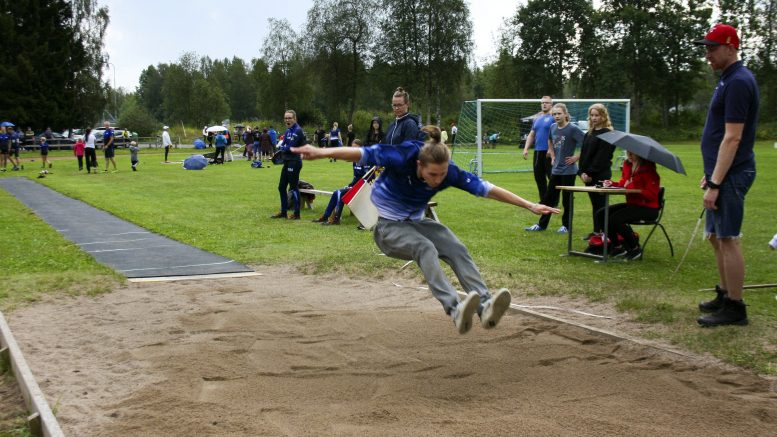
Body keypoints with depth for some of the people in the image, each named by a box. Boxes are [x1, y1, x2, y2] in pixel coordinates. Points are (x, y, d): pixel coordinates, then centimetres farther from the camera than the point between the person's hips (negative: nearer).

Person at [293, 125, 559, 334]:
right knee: (425, 248, -34)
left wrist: (530, 206, -11)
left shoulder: (449, 172, -16)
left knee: (457, 249, -22)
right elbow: (363, 154, -31)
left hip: (417, 222, 5)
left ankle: (485, 307, -38)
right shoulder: (402, 158, -27)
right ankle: (455, 310, -53)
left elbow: (485, 188, -12)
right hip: (388, 227, -5)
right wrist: (321, 153, -43)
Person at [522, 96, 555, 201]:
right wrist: (526, 148, 10)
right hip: (538, 152, 7)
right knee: (539, 177, 10)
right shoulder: (537, 118, 17)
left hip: (549, 153, -7)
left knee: (552, 176, -4)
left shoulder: (553, 117, -5)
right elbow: (531, 135, 20)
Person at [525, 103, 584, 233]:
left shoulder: (573, 129, -14)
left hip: (568, 171, -6)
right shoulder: (553, 127, 4)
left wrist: (577, 158, -15)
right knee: (548, 197, 10)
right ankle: (542, 224, 18)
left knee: (567, 199, 4)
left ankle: (566, 225, 17)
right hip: (556, 170, 6)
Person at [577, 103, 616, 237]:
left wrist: (590, 173, -17)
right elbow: (583, 154, 12)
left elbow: (602, 157, -15)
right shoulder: (589, 134, 15)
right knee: (595, 204, 12)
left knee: (600, 204, -5)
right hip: (588, 175, 7)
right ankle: (596, 231, 17)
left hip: (600, 176, -7)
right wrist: (582, 172, -1)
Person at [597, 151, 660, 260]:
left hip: (648, 208, -8)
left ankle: (635, 248, -6)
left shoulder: (648, 169, -16)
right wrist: (612, 184, 0)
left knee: (615, 219, -27)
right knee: (600, 214, -4)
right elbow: (623, 184, 19)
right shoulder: (627, 165, 6)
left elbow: (651, 194, -20)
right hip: (632, 204, 9)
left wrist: (632, 187, -25)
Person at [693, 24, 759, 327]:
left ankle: (734, 308, 2)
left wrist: (715, 183, -22)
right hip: (722, 174, 10)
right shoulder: (728, 80, 15)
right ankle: (724, 295, 27)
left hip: (731, 176, -10)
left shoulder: (738, 82, -17)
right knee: (717, 237, 16)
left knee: (727, 239, -5)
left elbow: (732, 138, -21)